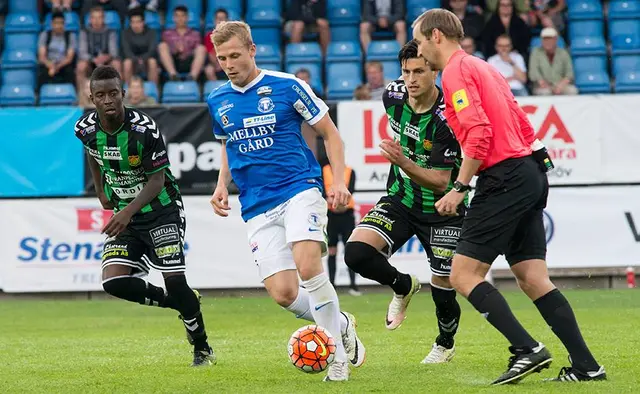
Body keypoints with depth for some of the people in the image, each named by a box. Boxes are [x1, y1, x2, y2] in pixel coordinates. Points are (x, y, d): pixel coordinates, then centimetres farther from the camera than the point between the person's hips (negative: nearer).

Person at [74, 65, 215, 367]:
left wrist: (128, 212, -34)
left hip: (161, 209, -5)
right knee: (113, 282, -13)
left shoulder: (144, 129, -25)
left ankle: (202, 349, 9)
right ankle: (185, 303, 10)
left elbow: (157, 180, -21)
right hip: (124, 214, 5)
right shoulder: (86, 128, -10)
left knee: (174, 280, -13)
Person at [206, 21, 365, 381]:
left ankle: (339, 355, -13)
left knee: (307, 266, -28)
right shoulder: (218, 101, 9)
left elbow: (331, 135, 4)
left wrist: (339, 181, -9)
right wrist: (222, 186, 10)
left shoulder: (287, 86, -4)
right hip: (257, 207, 4)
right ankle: (340, 324, 21)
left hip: (299, 188, -4)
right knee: (283, 293, -9)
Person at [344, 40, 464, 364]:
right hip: (400, 199, 4)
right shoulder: (393, 95, -10)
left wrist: (403, 162, -42)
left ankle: (445, 344, 37)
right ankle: (403, 287, 11)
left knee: (443, 292, 2)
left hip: (442, 208, -4)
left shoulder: (447, 118, -27)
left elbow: (440, 181, -27)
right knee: (356, 252, -20)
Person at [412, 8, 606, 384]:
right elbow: (523, 125, 23)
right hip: (531, 175, 9)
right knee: (533, 280, 6)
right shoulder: (483, 67, 22)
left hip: (504, 179, -9)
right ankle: (586, 366, -1)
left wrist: (459, 188, -16)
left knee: (464, 275, -6)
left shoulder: (456, 70, -7)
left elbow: (479, 131, -19)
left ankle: (528, 349, -15)